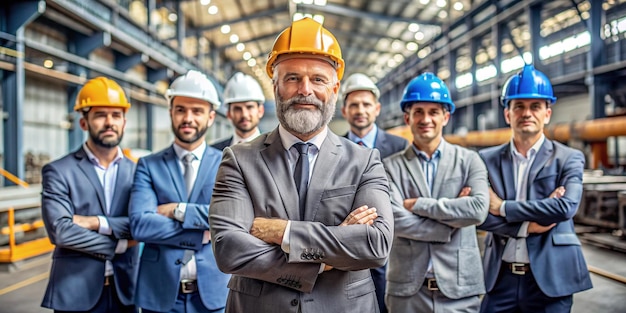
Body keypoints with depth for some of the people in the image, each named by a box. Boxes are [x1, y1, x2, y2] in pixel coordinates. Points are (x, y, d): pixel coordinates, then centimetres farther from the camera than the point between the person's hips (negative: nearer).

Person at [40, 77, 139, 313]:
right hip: (76, 291, -3)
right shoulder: (57, 171, -4)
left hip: (124, 289, 3)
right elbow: (60, 231, -15)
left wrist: (97, 222, -16)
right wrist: (118, 245, -10)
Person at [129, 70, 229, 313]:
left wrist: (178, 210, -14)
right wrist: (202, 234, -16)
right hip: (160, 293, 0)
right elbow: (139, 224, -13)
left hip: (213, 291, 1)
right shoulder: (148, 165, 0)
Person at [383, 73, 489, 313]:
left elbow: (479, 209, -12)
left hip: (460, 286, 1)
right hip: (407, 288, 0)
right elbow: (397, 220, -12)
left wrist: (417, 204, -12)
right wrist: (452, 219, -11)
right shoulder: (391, 166, 0)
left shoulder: (469, 160, 3)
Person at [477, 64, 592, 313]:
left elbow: (565, 207, -16)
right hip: (501, 277, 1)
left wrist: (503, 207, -12)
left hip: (550, 277, -1)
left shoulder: (569, 159, 0)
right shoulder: (487, 159, 4)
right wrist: (527, 226, -15)